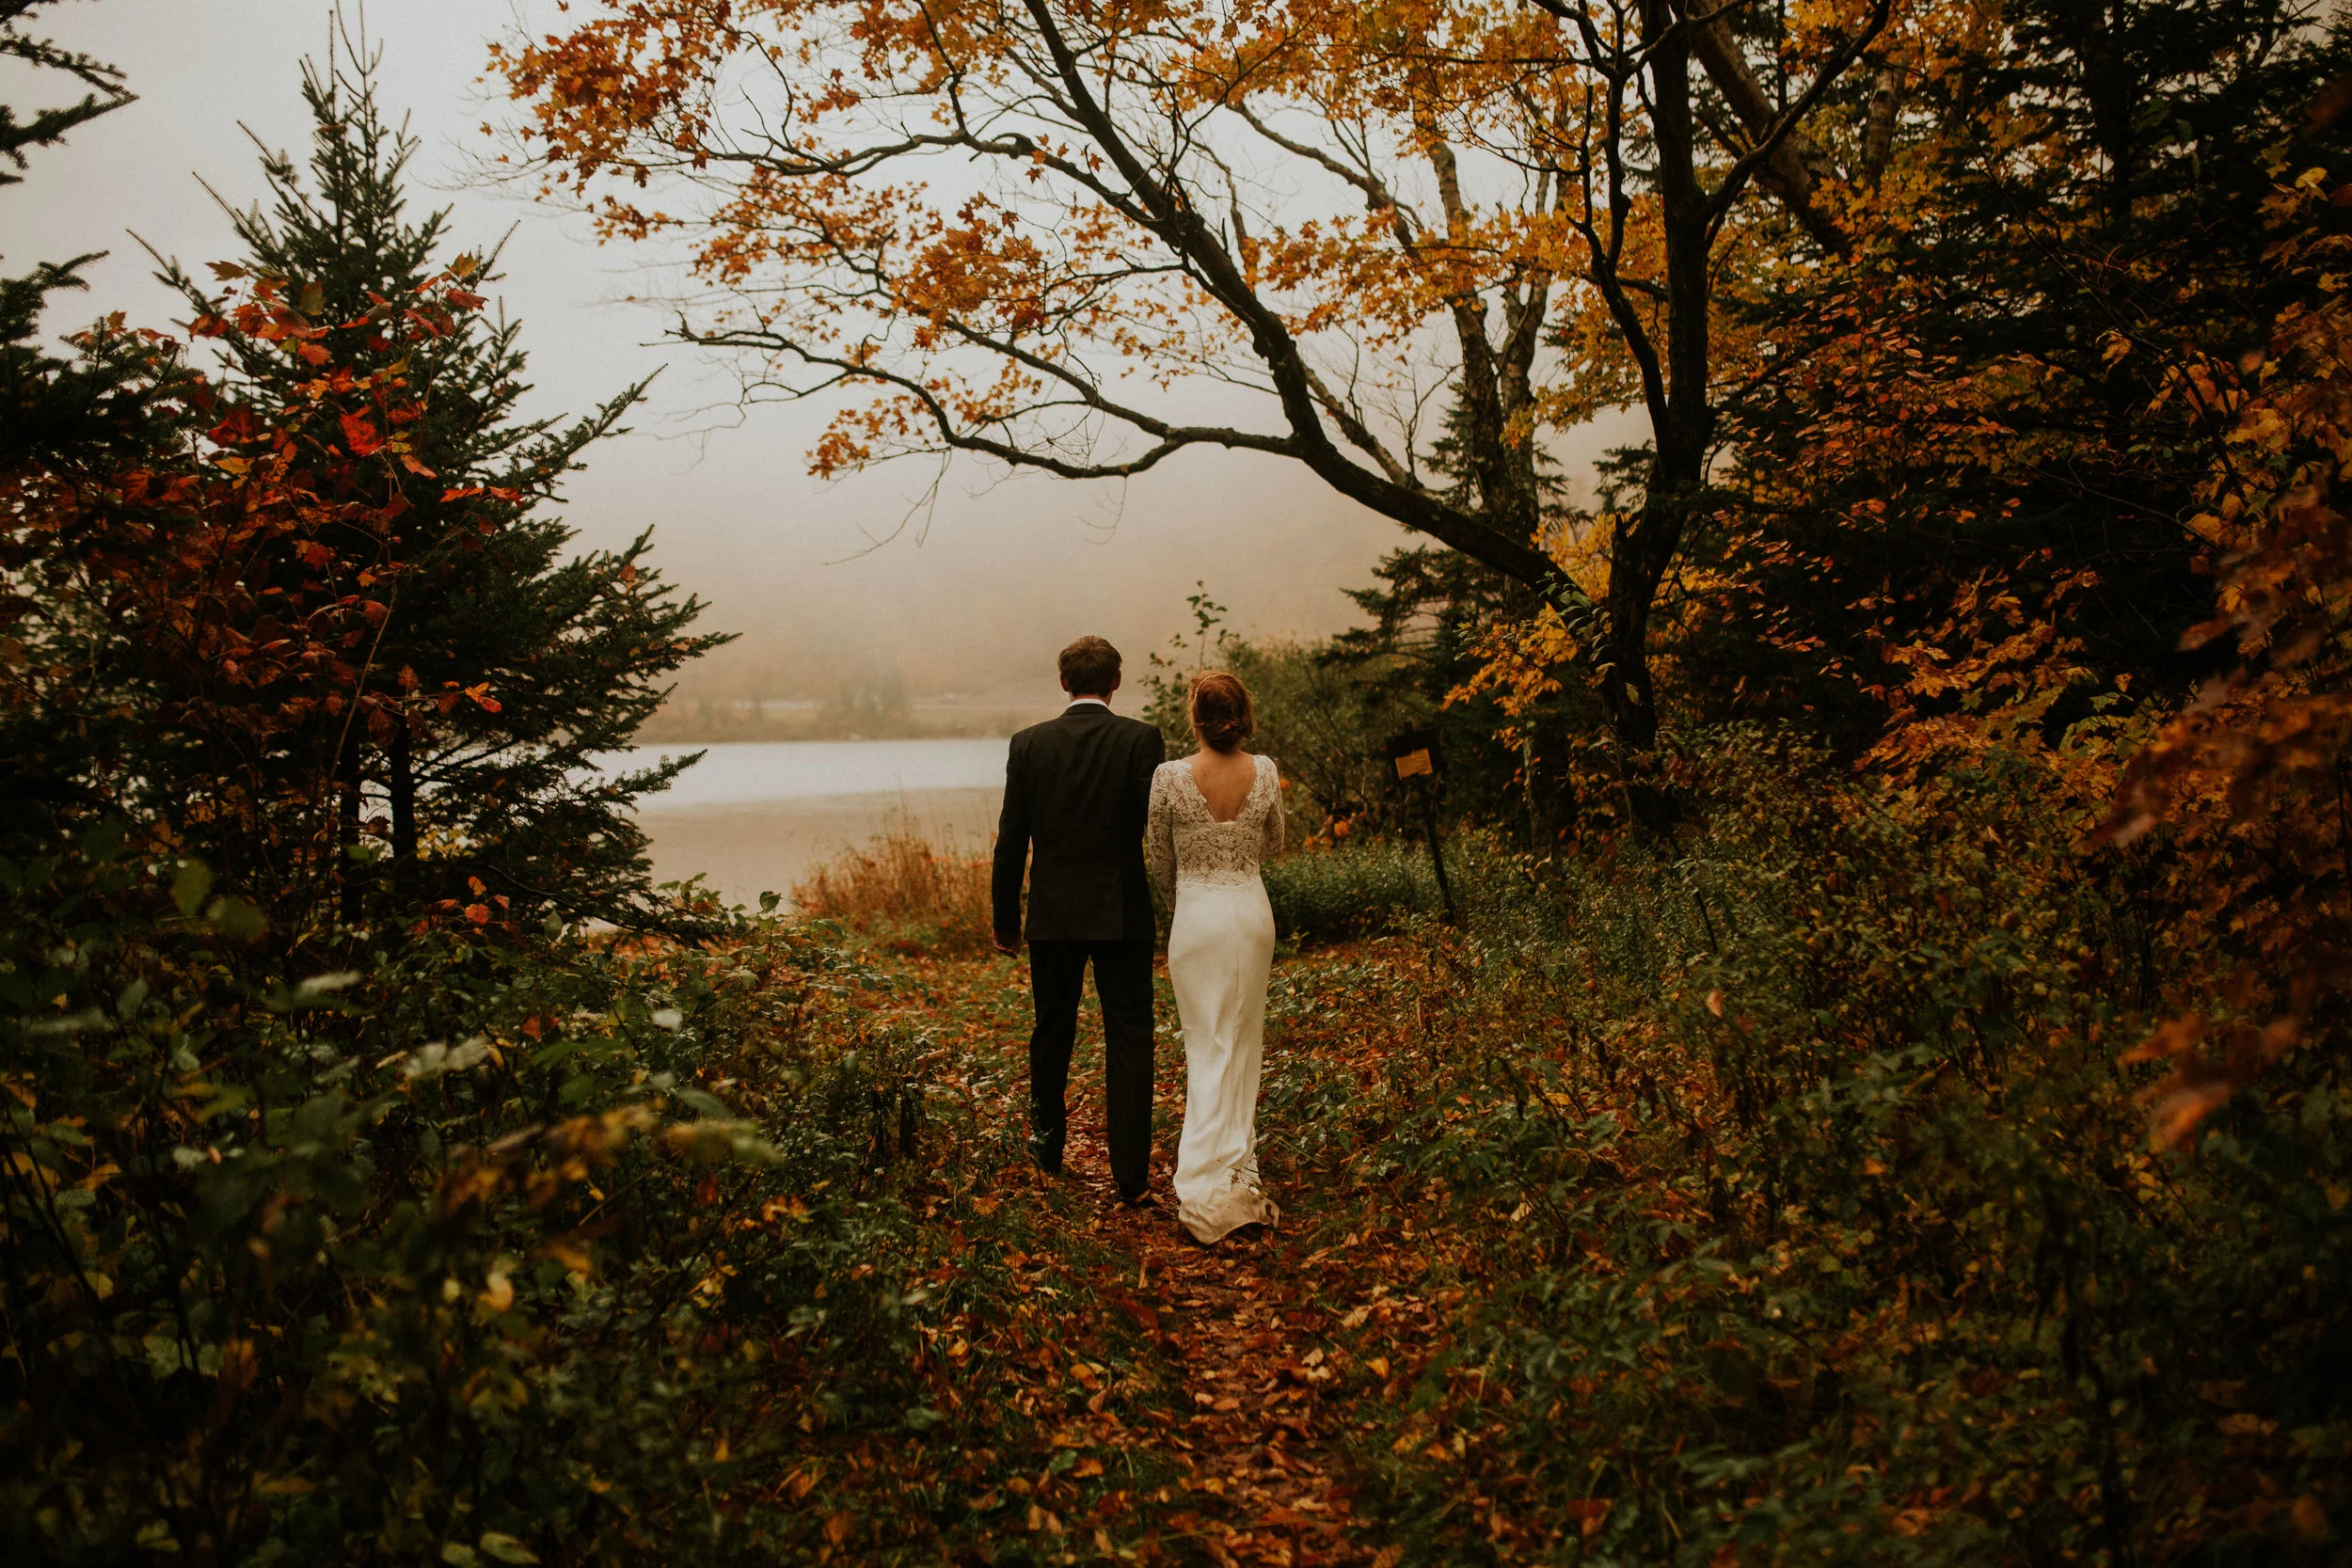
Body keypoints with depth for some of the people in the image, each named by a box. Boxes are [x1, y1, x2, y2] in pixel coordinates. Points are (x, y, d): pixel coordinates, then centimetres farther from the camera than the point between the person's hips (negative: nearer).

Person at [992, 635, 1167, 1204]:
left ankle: (1048, 1144, 35)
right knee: (1129, 1040, 3)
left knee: (1051, 1033, 18)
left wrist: (1005, 921, 8)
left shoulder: (1029, 744, -2)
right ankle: (1131, 1173, 1)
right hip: (1123, 915, -2)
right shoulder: (1141, 740, -8)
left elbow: (1012, 841, 0)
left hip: (1052, 914, 2)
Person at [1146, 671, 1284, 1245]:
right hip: (1253, 908, 2)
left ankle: (1208, 1186, -3)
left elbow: (1160, 859, 1)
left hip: (1197, 913, -2)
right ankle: (1238, 1163, 25)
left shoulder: (1170, 777, -13)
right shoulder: (1265, 772, -5)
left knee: (1208, 1046, 3)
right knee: (1244, 1041, 16)